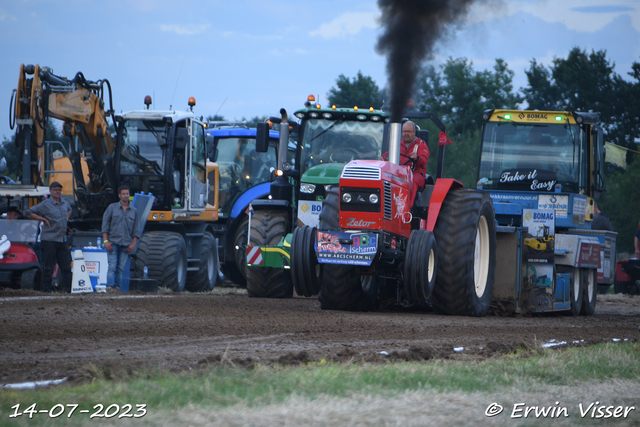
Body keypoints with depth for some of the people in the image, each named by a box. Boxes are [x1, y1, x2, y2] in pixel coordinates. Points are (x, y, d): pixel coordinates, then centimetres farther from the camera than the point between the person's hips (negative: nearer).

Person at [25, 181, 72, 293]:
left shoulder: (65, 203, 13)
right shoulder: (45, 204, -7)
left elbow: (69, 209, 37)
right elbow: (29, 213, -8)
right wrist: (43, 219, -10)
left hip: (62, 239, 6)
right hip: (49, 239, -6)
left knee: (66, 265, 4)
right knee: (48, 266, -4)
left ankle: (67, 288, 7)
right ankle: (46, 288, 2)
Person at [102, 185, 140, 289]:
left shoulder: (134, 211, 10)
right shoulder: (112, 208, 5)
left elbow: (136, 230, 11)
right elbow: (105, 225, 3)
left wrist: (133, 244, 0)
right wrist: (106, 241, -6)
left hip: (126, 245, 2)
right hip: (113, 242, -2)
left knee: (121, 269, 1)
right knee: (112, 267, -9)